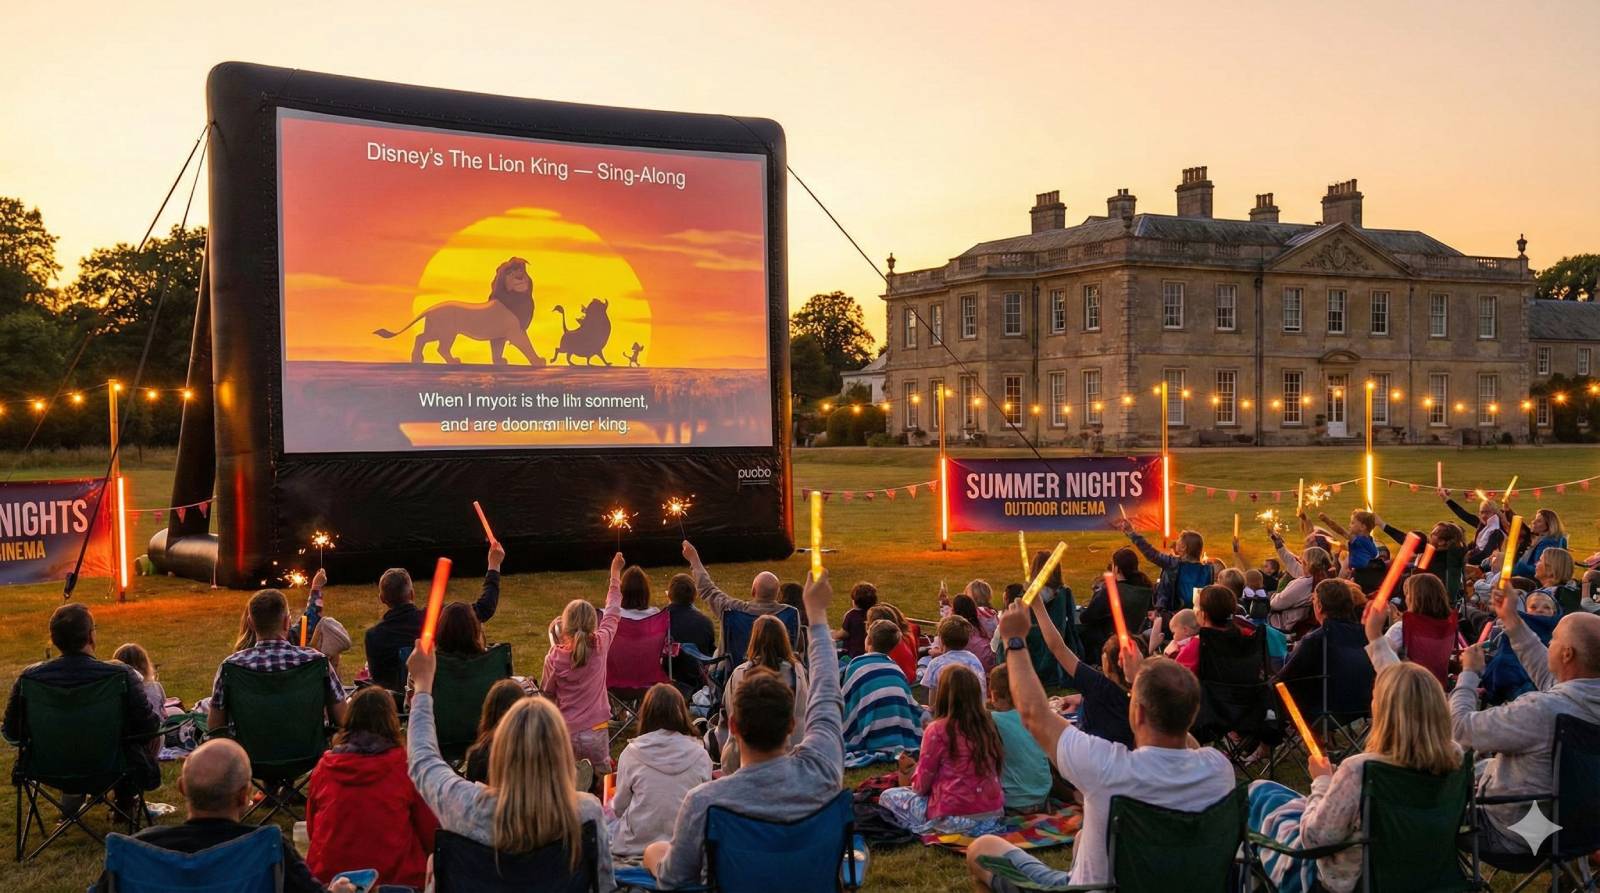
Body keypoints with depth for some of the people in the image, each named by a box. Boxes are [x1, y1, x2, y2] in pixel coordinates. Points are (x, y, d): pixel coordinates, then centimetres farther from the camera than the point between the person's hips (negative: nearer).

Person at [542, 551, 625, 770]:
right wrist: (615, 574, 19)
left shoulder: (555, 657, -10)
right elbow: (612, 614, 9)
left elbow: (548, 694, 4)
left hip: (566, 733, 0)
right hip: (596, 733, 0)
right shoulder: (600, 646, -8)